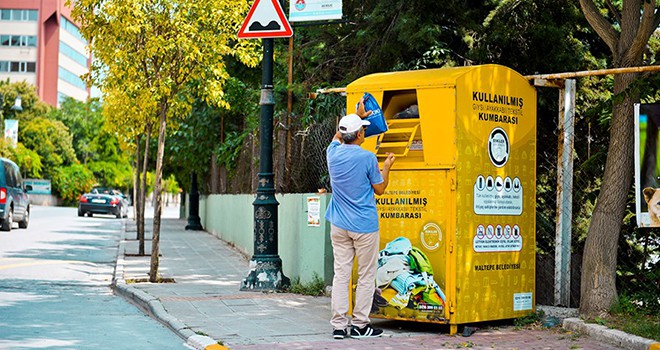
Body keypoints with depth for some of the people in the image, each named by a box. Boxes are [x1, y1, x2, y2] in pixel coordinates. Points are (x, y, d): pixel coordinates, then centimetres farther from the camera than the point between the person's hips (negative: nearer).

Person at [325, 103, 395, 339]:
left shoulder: (333, 153, 2)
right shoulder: (367, 158, -12)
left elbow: (337, 137, 27)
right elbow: (380, 189, -1)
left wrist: (357, 117, 35)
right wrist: (387, 167, 14)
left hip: (339, 226, 5)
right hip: (364, 226, -5)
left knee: (341, 274, 6)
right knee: (366, 276, 5)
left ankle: (339, 325, 5)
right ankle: (360, 324, 8)